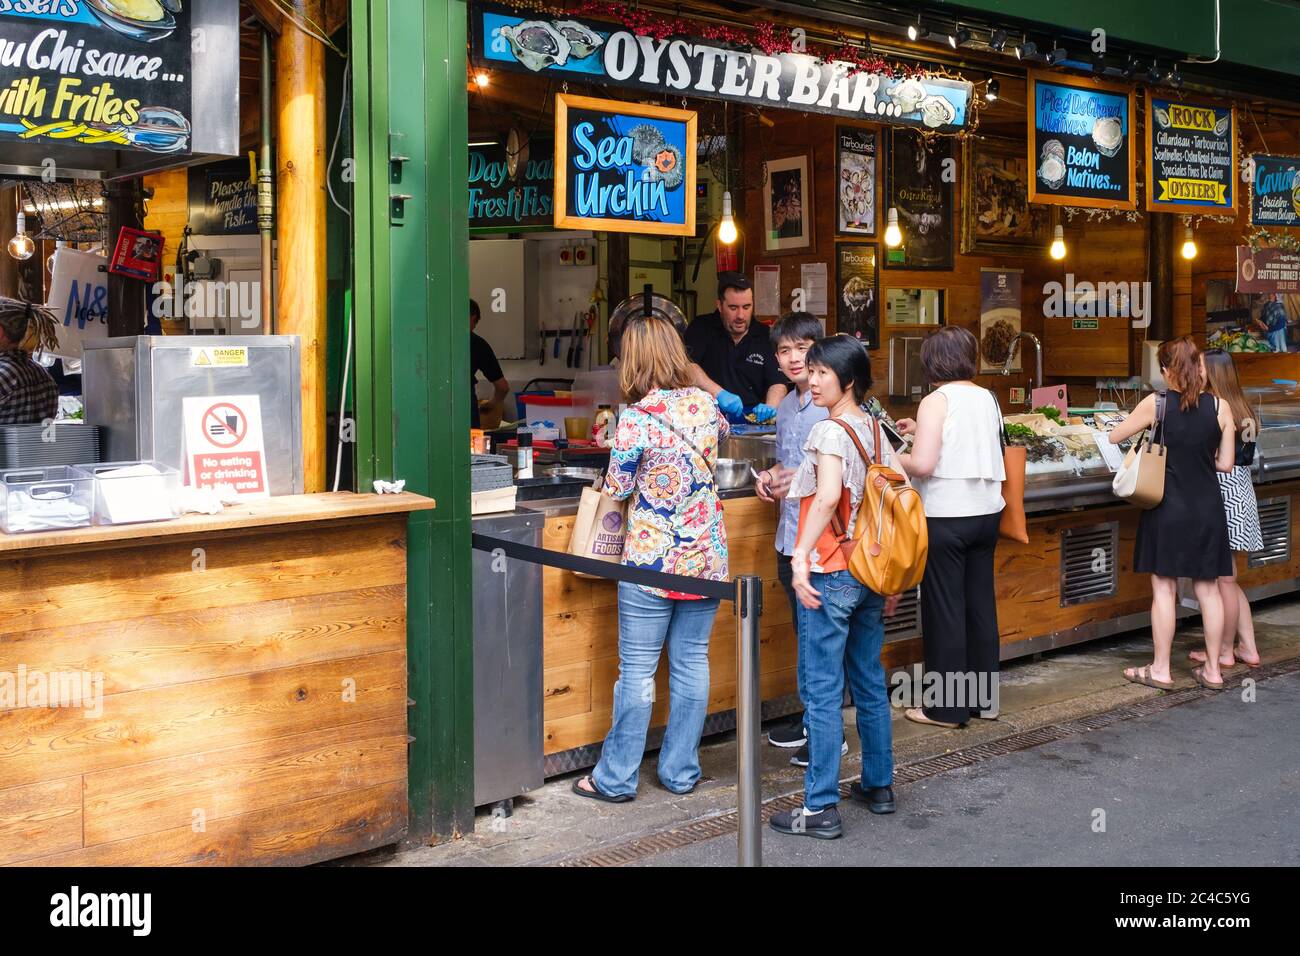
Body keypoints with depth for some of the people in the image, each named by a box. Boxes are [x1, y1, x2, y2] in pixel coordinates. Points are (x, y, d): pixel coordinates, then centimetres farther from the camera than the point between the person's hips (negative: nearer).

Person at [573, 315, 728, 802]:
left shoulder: (636, 418, -15)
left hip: (653, 559, -5)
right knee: (692, 661, 12)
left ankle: (616, 778, 12)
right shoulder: (704, 403, 1)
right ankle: (681, 771, 20)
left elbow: (617, 488, -6)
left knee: (637, 670, 3)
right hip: (706, 554, 5)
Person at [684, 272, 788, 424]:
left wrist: (770, 407, -19)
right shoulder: (702, 328, 2)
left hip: (752, 422, 5)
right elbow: (686, 364, -14)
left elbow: (778, 382, 4)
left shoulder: (765, 336, 9)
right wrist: (719, 394, -26)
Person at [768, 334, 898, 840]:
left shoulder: (829, 431, -13)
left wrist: (801, 558, -26)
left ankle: (821, 808, 2)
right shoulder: (877, 431, 11)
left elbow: (828, 496, -29)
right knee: (871, 684, 18)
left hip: (830, 575, -8)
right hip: (871, 576, 8)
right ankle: (879, 786, 29)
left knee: (822, 692, -2)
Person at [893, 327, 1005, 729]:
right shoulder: (986, 398, 8)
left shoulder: (936, 401, -12)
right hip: (986, 511, 7)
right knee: (980, 603, 13)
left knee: (944, 609, 2)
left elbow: (923, 464, -20)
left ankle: (948, 707, 9)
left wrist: (895, 458, -2)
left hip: (946, 516, -7)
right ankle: (983, 698, 23)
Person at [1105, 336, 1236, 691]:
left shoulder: (1155, 403, -9)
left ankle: (1160, 670, 9)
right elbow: (1225, 464, 0)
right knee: (1208, 588, 10)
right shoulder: (1220, 407, -3)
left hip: (1168, 506, -3)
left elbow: (1114, 437, 2)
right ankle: (1212, 670, 17)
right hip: (1208, 508, 3)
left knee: (1164, 588, 4)